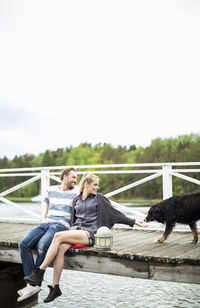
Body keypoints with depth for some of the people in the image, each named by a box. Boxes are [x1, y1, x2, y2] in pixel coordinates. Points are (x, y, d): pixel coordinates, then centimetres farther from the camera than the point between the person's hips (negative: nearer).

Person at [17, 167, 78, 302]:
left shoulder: (76, 192, 9)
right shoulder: (51, 190, 20)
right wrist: (44, 224, 16)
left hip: (62, 225, -5)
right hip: (46, 224, 5)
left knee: (42, 245, -32)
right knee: (24, 244, -19)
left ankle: (35, 283, -18)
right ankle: (32, 285, -21)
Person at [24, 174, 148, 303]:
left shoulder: (99, 198, 10)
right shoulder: (76, 200, 21)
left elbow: (116, 213, 10)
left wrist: (135, 222, 7)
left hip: (89, 233, -4)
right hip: (75, 230, 4)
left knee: (58, 236, -28)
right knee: (61, 248, -29)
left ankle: (40, 271, -24)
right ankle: (55, 288, -24)